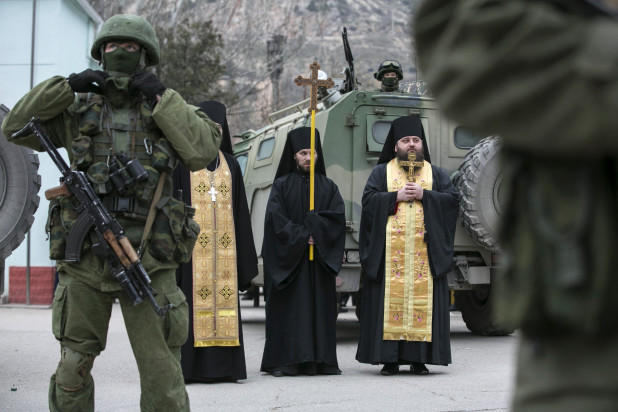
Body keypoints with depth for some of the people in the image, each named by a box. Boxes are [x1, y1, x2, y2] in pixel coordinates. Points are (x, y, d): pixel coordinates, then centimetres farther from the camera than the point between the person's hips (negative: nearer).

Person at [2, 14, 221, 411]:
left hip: (148, 261, -1)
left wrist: (162, 98, -8)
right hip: (84, 262, 2)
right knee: (73, 366, 10)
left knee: (161, 372, 1)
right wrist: (66, 87, 0)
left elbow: (204, 151, -6)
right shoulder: (77, 110, 12)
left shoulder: (168, 109, 9)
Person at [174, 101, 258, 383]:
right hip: (192, 243, -4)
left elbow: (240, 210, 15)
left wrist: (245, 258, 9)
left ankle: (223, 367, 4)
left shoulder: (230, 165, 16)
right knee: (191, 299, -6)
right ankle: (186, 367, -4)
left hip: (223, 246, 4)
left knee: (223, 294, 1)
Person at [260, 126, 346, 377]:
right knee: (288, 307, -5)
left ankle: (322, 361, 3)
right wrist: (301, 237, -13)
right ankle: (284, 361, -3)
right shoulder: (282, 185, 6)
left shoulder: (328, 186, 13)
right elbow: (276, 218, -6)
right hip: (288, 257, -2)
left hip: (319, 258, 2)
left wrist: (314, 230, -14)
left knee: (320, 306, 1)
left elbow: (338, 216, 0)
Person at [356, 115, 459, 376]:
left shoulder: (436, 174, 17)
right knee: (391, 298, -5)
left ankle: (419, 358, 1)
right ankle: (390, 358, -2)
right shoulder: (381, 172, 13)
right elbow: (368, 199, 1)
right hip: (390, 248, -1)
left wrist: (424, 195, -7)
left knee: (423, 298, -3)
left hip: (425, 249, 1)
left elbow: (452, 199, 5)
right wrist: (396, 196, -10)